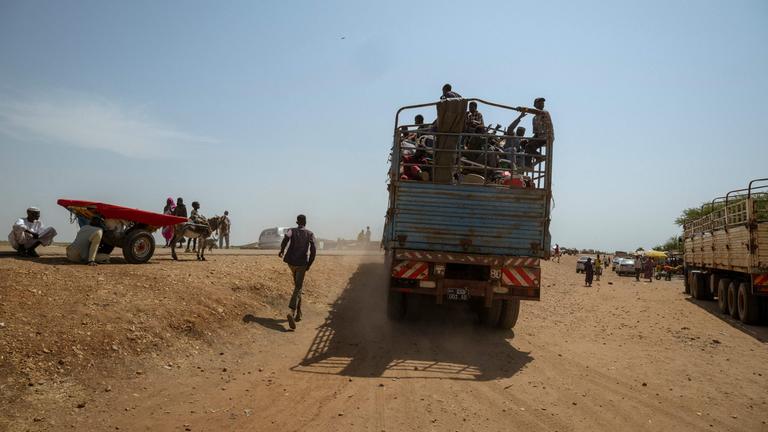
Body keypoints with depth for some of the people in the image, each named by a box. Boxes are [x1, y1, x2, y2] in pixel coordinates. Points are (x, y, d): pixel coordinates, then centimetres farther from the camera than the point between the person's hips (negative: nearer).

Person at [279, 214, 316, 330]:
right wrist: (309, 265, 3)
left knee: (298, 285, 25)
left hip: (291, 261, 3)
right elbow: (313, 251, -6)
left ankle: (298, 312, 28)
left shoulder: (291, 230, 5)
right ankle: (291, 311, -29)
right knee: (298, 288, -5)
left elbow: (286, 238, -19)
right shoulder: (310, 234, 4)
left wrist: (282, 250, -4)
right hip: (302, 263, -2)